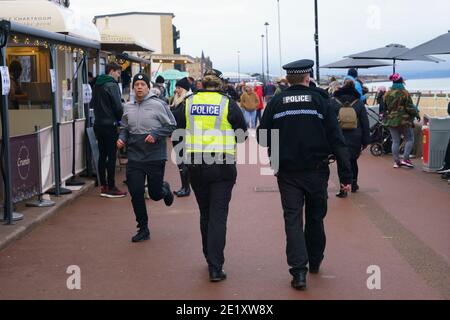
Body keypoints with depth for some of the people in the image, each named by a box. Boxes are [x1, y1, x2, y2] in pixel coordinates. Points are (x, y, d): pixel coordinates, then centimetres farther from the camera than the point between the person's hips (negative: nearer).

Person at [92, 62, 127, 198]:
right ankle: (111, 188, -1)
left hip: (98, 124, 8)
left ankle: (103, 186, 15)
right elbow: (118, 107, -17)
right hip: (110, 125, -8)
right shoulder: (112, 85, -13)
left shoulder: (97, 85, 12)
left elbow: (93, 104, 15)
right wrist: (119, 119, 1)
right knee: (111, 156, -3)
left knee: (102, 155, 12)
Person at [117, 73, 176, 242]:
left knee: (155, 194, 5)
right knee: (136, 194, 1)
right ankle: (143, 229, 16)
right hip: (134, 157, 4)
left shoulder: (158, 105, -9)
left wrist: (155, 134, -19)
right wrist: (121, 138, 0)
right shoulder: (128, 107, 6)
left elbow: (171, 125, -6)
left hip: (155, 157, -4)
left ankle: (165, 189, 44)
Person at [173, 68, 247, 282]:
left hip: (195, 166, 3)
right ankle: (215, 268, -5)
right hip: (223, 166, -3)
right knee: (218, 216, -1)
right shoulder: (228, 104, -5)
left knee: (205, 213, 18)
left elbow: (180, 132, 12)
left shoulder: (188, 103, 4)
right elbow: (242, 134, 3)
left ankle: (210, 259, 30)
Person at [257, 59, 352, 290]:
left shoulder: (276, 103, -1)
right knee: (315, 217, 18)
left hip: (287, 172, 0)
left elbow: (262, 138, 0)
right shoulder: (320, 100, -4)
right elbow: (336, 139, -7)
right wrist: (346, 175, -6)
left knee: (293, 219, 3)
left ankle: (299, 271, -8)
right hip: (316, 171, 0)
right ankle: (314, 262, 34)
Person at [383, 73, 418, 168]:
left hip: (391, 121, 5)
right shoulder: (405, 93, -12)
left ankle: (396, 161, 9)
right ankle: (405, 159, -3)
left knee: (395, 141, 9)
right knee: (410, 139, 6)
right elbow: (410, 108, -11)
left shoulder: (387, 94, 4)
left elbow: (384, 108, 11)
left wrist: (384, 118, 23)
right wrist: (416, 114, 5)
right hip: (404, 120, -5)